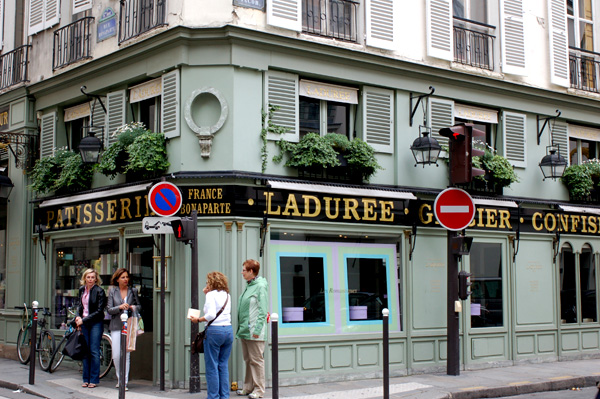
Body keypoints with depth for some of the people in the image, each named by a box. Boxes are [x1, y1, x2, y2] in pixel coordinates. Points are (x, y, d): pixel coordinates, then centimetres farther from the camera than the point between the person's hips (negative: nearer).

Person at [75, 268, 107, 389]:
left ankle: (94, 380, 2)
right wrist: (78, 318, 4)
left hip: (96, 323, -5)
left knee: (94, 351, -5)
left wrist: (84, 320, -14)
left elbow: (99, 311, -12)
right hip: (84, 323, 5)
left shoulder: (99, 291, -10)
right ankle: (86, 379, 13)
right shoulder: (82, 289, 8)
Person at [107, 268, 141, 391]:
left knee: (126, 355, -3)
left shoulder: (133, 290, 7)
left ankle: (124, 382, 4)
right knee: (116, 356, -1)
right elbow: (109, 310, 1)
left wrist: (134, 307, -7)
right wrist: (120, 307, -17)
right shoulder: (112, 291, 5)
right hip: (116, 326, 0)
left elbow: (139, 305, 16)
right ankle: (120, 378, 23)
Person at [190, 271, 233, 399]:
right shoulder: (227, 295, 14)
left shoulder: (211, 294, -5)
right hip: (228, 330, 6)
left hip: (214, 331, -6)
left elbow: (211, 315, -15)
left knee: (212, 366, 1)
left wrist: (198, 320, -3)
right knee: (224, 365, 11)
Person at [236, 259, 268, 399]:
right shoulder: (248, 286, 15)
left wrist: (257, 329, -19)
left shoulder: (260, 286, -10)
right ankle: (248, 388, 20)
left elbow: (262, 310, -15)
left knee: (256, 360, -3)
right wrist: (241, 327, 15)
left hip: (254, 332, -9)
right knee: (248, 360, 13)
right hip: (244, 330, 9)